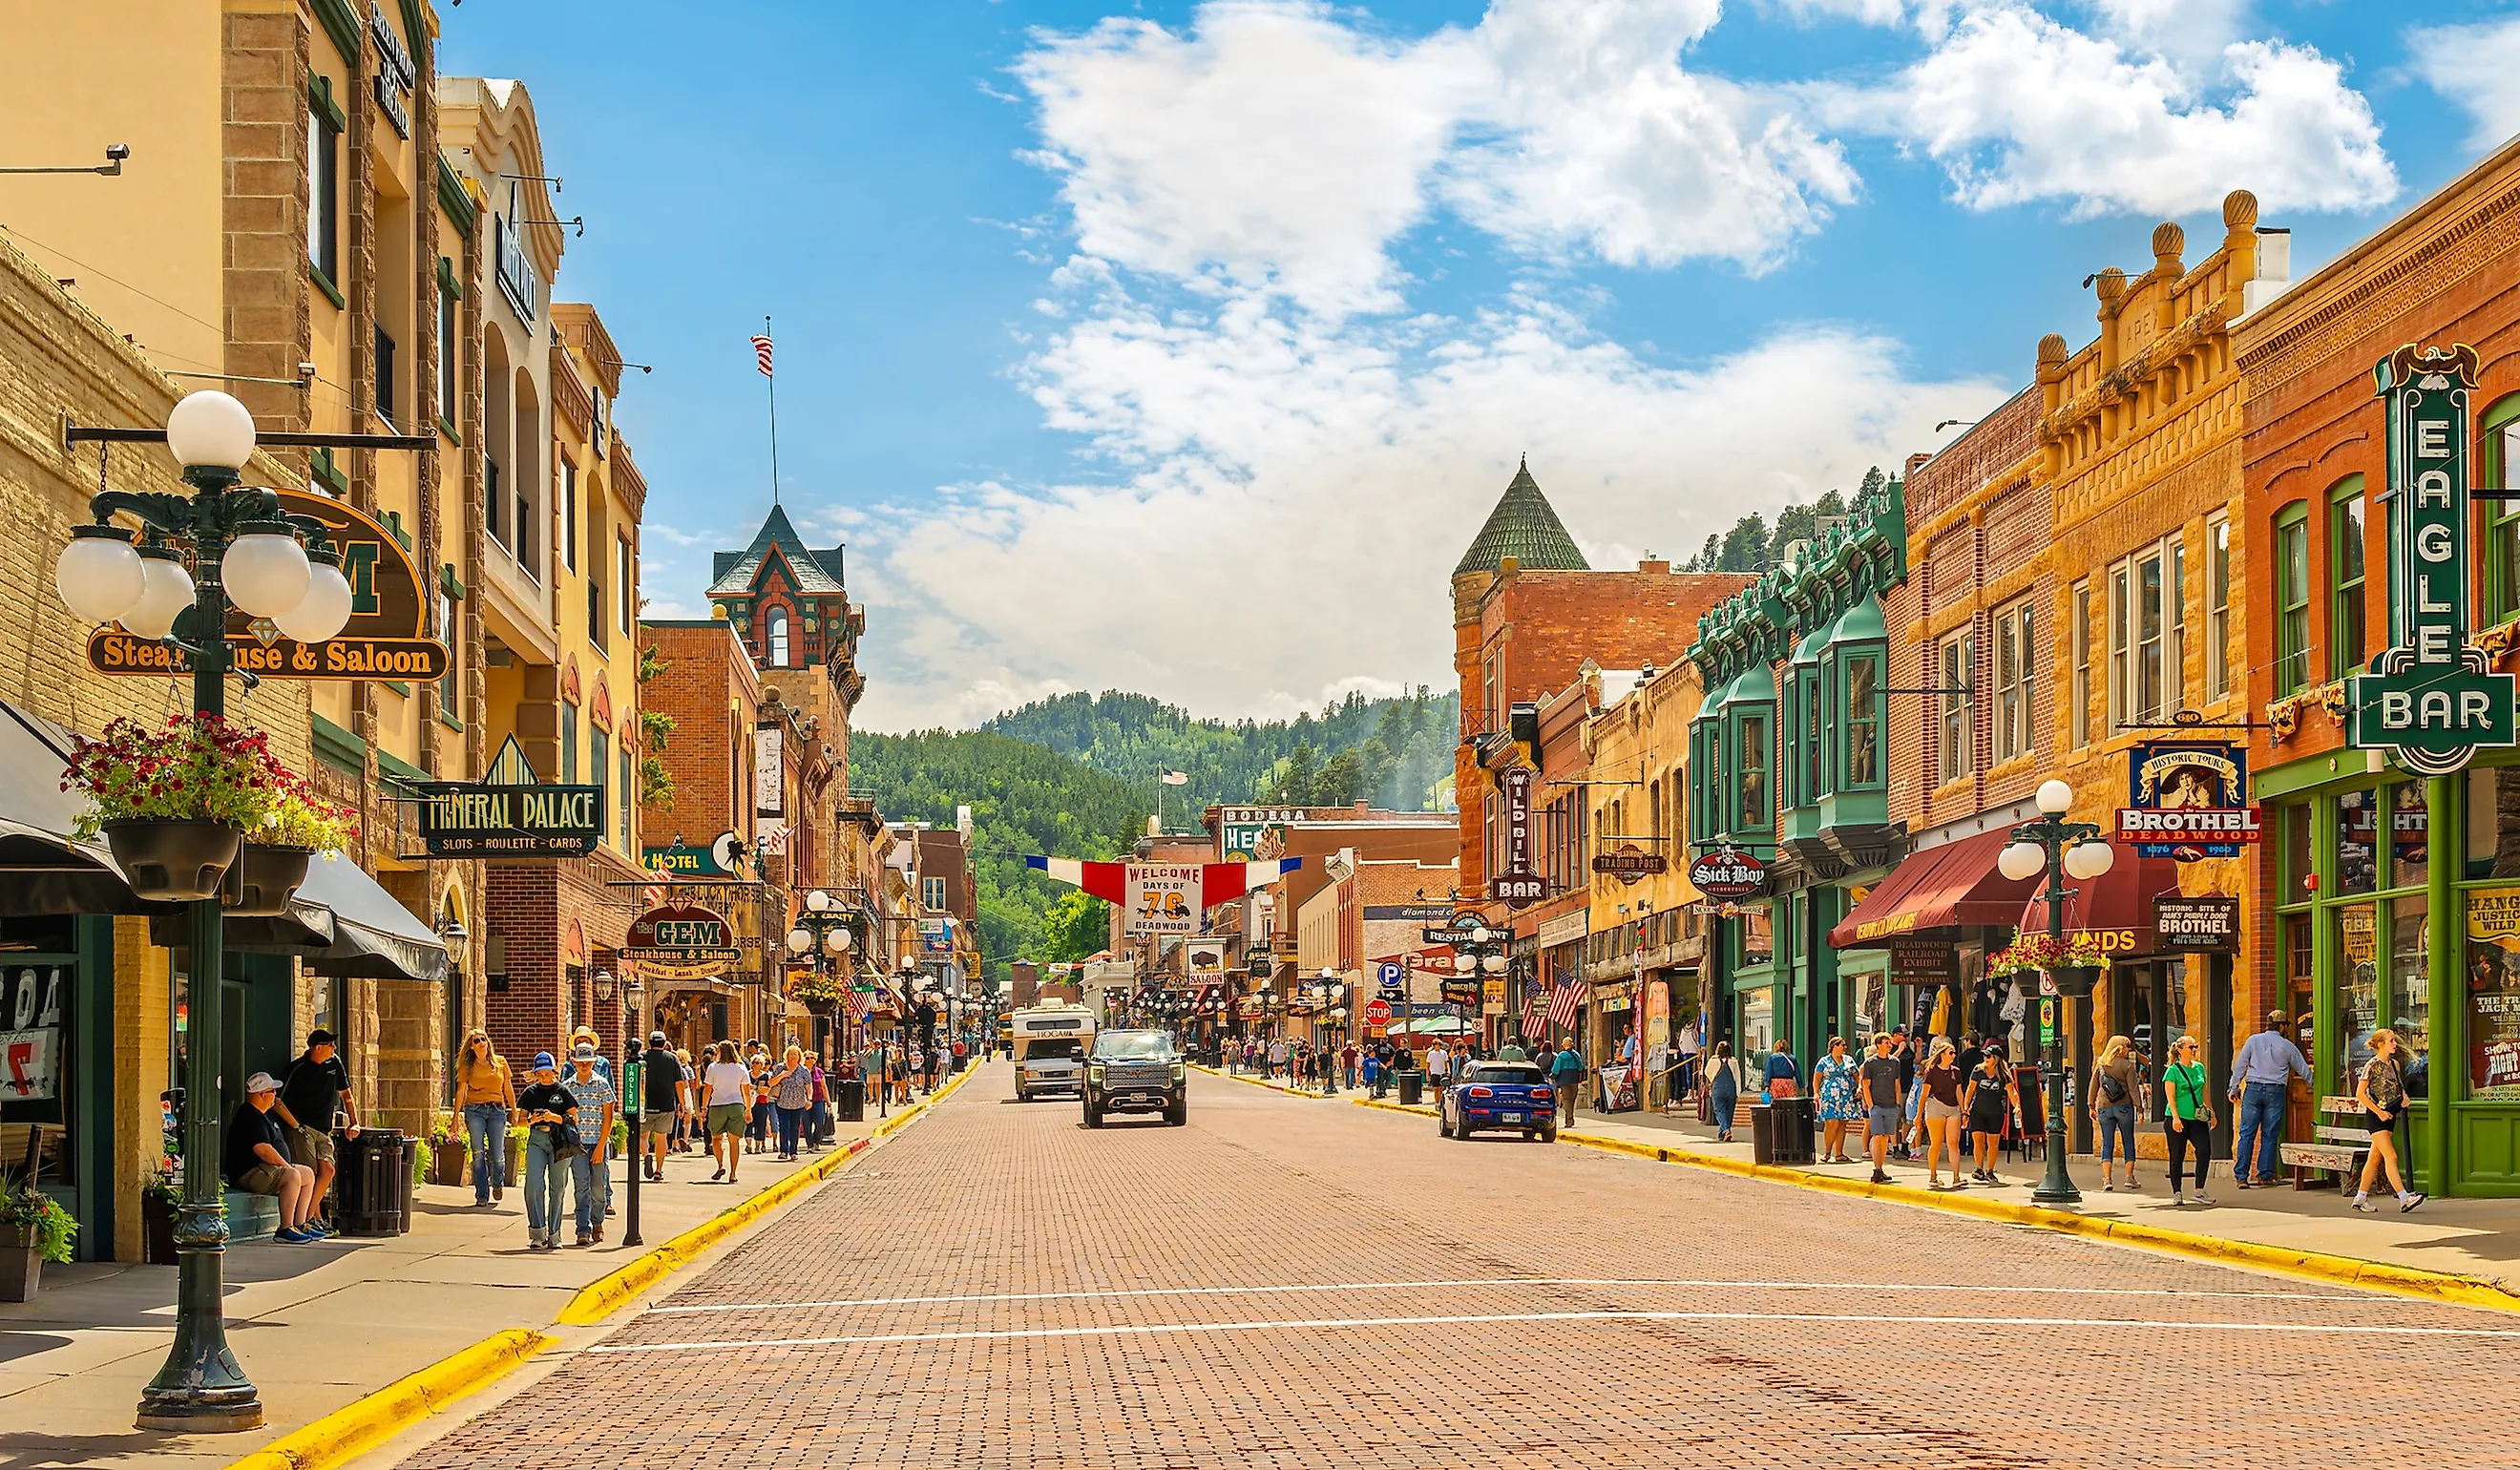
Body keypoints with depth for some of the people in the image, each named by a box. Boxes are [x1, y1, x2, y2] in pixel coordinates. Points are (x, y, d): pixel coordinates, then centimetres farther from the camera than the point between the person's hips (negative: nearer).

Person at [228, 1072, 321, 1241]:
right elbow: (263, 1150, -27)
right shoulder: (250, 1118, -17)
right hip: (249, 1173, -12)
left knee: (308, 1174, 14)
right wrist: (287, 1166, -18)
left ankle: (300, 1225, 7)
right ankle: (285, 1229, -33)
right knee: (293, 1176, -31)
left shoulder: (261, 1115, 20)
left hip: (264, 1169, 12)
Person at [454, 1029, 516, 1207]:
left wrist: (515, 1112, 13)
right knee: (478, 1155, -5)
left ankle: (497, 1183, 28)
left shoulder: (500, 1062, 8)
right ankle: (482, 1197, 3)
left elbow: (508, 1089, 13)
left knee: (498, 1156, -3)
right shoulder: (468, 1066, 5)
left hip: (497, 1110, 1)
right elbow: (460, 1091, 5)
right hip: (474, 1110, -1)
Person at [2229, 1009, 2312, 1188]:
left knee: (2246, 1134, 0)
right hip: (2275, 1092, -1)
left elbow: (2239, 1066, 3)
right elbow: (2303, 1070, 13)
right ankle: (2265, 1175, 6)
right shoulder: (2287, 1046, 4)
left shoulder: (2253, 1041, 4)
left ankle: (2241, 1176, -5)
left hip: (2253, 1089, 1)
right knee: (2270, 1136, 6)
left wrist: (2235, 1088, 12)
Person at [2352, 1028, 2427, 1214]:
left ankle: (2361, 1198, 19)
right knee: (2391, 1156, -14)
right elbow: (2359, 1093, -13)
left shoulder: (2395, 1064, 10)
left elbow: (2399, 1087, 24)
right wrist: (2378, 1111, -16)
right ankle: (2404, 1198, -20)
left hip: (2389, 1116, 8)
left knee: (2375, 1158, 11)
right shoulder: (2372, 1065, -12)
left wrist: (2404, 1096, 1)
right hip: (2375, 1116, -8)